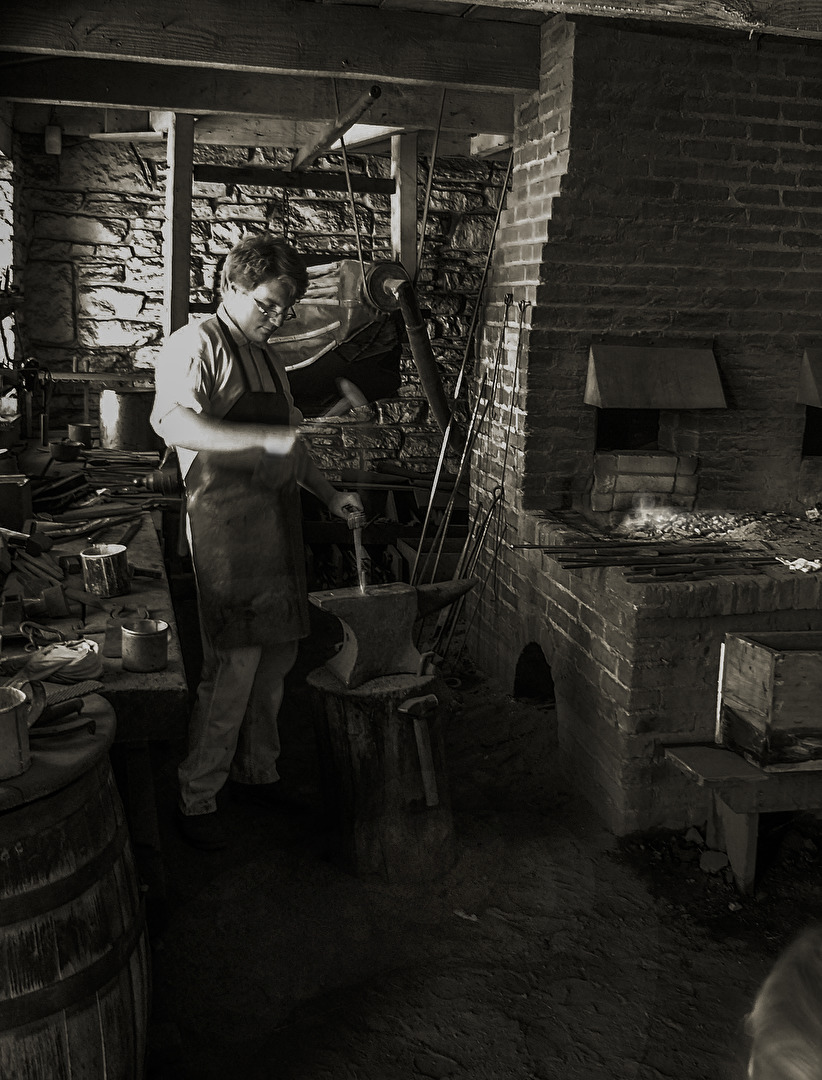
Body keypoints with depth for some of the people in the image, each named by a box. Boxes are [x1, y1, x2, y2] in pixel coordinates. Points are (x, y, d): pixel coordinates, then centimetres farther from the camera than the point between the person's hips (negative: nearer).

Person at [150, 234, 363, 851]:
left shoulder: (268, 356, 20)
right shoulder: (197, 345, -7)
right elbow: (172, 422, -25)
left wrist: (328, 493, 18)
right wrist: (265, 438, -33)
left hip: (278, 522, 8)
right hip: (227, 526, -8)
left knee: (278, 654, 12)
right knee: (234, 666, -8)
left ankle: (258, 772, 28)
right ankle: (197, 799, 6)